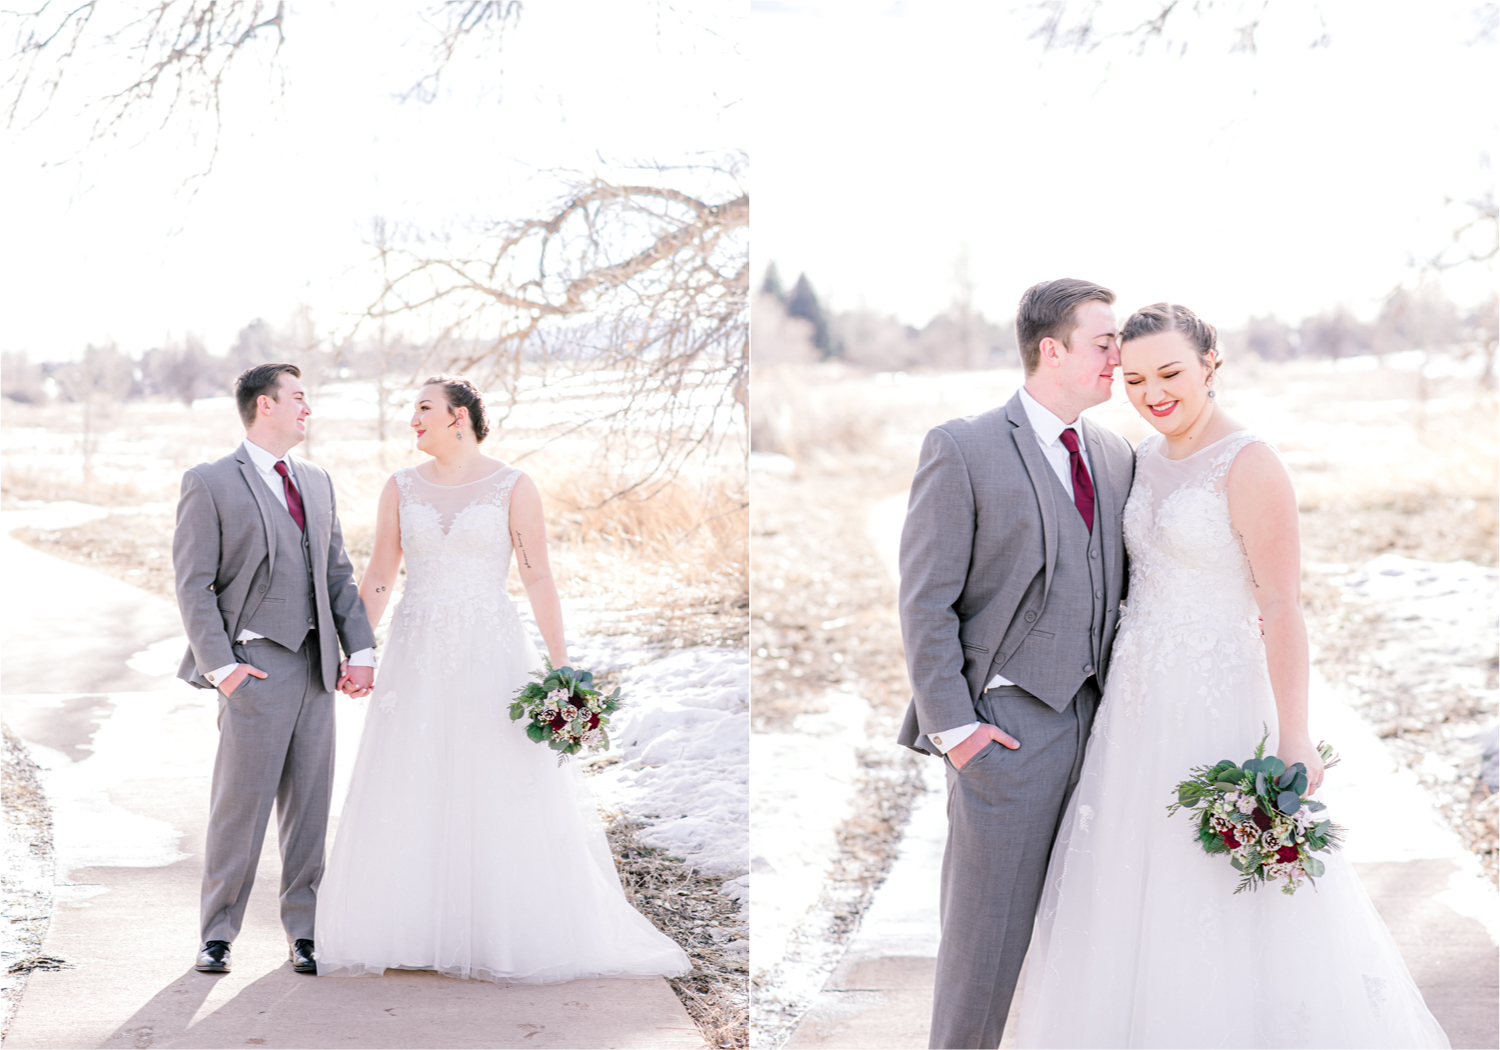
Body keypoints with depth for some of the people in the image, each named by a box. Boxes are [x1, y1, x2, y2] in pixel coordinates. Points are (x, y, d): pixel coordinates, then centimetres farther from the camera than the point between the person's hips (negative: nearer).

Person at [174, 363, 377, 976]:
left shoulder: (317, 484, 17)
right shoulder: (210, 484, -2)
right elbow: (193, 585, -6)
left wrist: (360, 650, 5)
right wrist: (219, 665, -14)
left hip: (317, 668, 6)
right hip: (256, 667, -6)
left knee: (309, 805, 8)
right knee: (241, 803, -2)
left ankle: (304, 930, 16)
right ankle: (218, 935, 9)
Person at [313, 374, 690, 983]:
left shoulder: (513, 488, -1)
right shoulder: (402, 488, 8)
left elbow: (538, 578, -5)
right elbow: (378, 576, 9)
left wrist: (560, 665, -11)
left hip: (491, 654, -3)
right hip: (417, 658, 3)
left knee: (505, 800, -2)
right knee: (408, 801, 3)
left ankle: (509, 938, 8)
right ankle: (412, 935, 11)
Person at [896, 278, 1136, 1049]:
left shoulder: (1114, 456, 12)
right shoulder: (962, 450, -7)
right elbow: (926, 602, -8)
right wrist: (951, 726, -12)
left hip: (1098, 721, 6)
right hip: (1008, 728, -6)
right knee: (986, 934, 0)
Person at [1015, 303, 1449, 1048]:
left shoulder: (1248, 466, -15)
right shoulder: (1145, 461, 8)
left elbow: (1282, 608, -18)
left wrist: (1293, 738, -23)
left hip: (1216, 704, -8)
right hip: (1137, 701, 8)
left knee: (1224, 902, 0)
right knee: (1132, 892, 14)